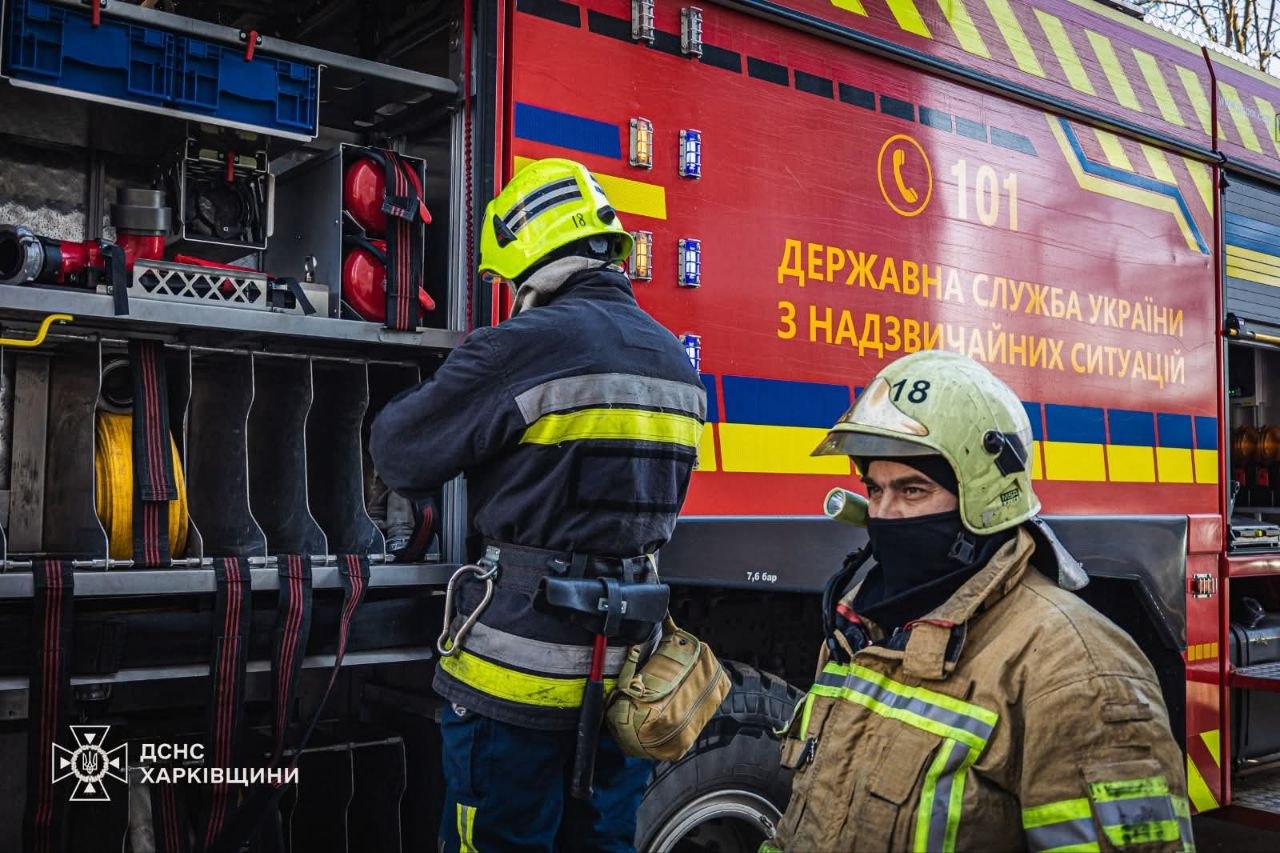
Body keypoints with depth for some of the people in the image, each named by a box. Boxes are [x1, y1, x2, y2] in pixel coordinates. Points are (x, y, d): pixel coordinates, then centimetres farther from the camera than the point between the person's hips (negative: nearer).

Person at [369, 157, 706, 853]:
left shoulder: (524, 347, -16)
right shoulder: (675, 361, 8)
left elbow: (400, 455, -8)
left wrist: (443, 389, 14)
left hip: (522, 671, -7)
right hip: (624, 669, 7)